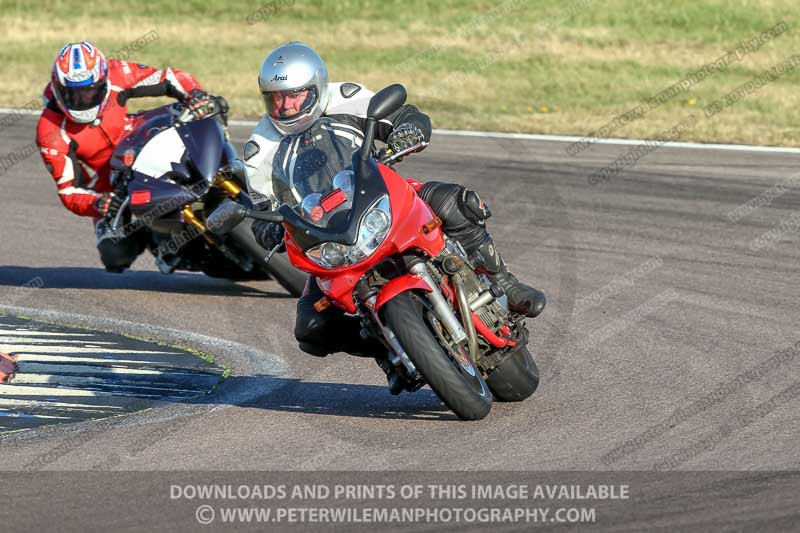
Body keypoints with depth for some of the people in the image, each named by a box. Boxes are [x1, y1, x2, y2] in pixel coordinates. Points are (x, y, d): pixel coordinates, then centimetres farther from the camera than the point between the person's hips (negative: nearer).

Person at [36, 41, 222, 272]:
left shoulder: (115, 76, -18)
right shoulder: (51, 133, -23)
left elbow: (169, 79, -10)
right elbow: (69, 190, -21)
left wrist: (197, 95, -31)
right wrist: (97, 204, -42)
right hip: (109, 190, -3)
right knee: (116, 256, -22)